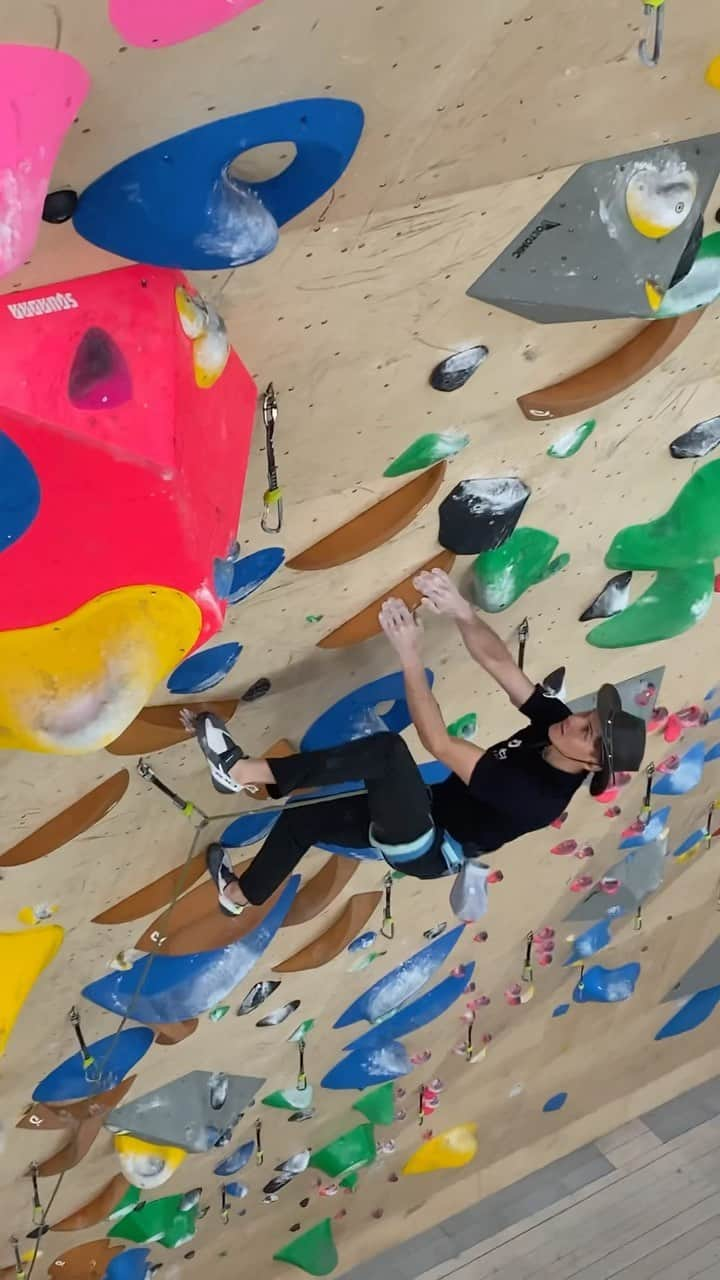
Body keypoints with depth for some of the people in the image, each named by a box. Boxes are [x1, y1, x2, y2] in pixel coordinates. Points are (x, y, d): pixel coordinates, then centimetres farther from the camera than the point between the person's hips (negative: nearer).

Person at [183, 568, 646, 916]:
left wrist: (410, 655, -38)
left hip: (428, 851, -8)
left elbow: (438, 744, -35)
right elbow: (500, 663, -13)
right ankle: (241, 895, 37)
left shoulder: (542, 796, -31)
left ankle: (245, 771, -24)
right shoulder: (554, 720, -9)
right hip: (423, 814, 8)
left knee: (388, 749, -32)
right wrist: (462, 610, -34)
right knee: (301, 820, 12)